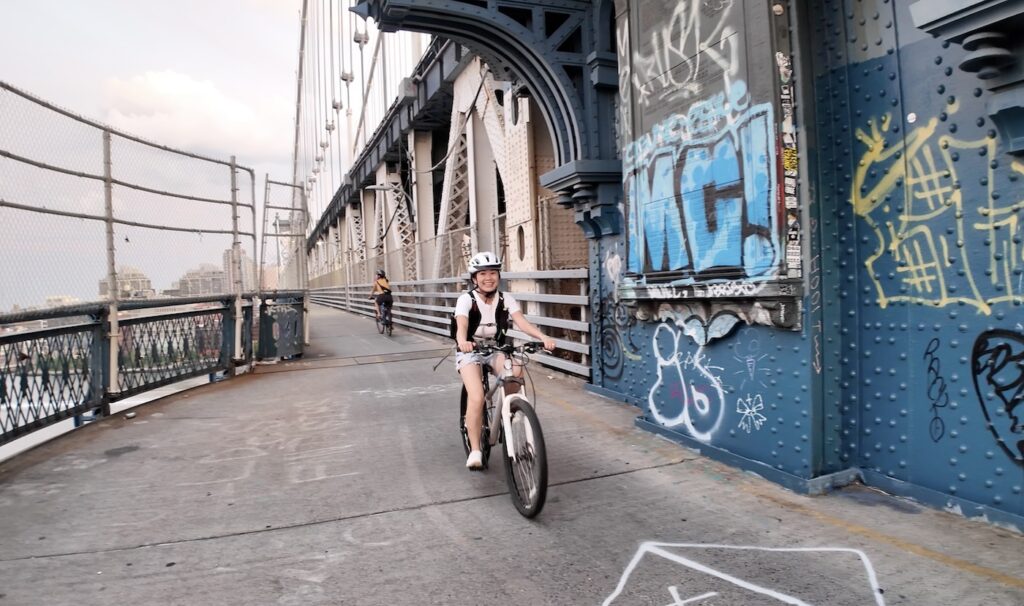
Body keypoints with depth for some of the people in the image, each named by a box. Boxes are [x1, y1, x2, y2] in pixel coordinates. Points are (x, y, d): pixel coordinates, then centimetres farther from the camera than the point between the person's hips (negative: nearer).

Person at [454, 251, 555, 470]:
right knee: (477, 398, -23)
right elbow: (461, 325, -33)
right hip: (470, 352, -3)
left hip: (496, 350, 3)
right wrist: (463, 342, -57)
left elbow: (521, 321, -22)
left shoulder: (505, 299, -8)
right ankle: (475, 451, -9)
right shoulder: (466, 299, -16)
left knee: (516, 372, -29)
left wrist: (543, 337, -41)